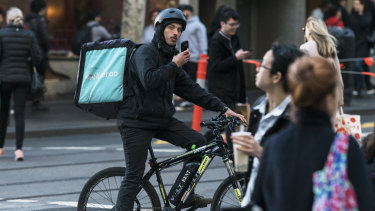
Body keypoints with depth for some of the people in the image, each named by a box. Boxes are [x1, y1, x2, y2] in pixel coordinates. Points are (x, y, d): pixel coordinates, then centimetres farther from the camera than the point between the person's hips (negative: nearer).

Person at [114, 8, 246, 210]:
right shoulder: (145, 52, -11)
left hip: (161, 119, 8)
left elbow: (191, 89, 13)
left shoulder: (171, 58, 14)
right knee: (134, 175, -9)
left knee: (197, 141, -6)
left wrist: (223, 108, 6)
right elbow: (148, 80, -29)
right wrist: (174, 65, -19)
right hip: (137, 121, -8)